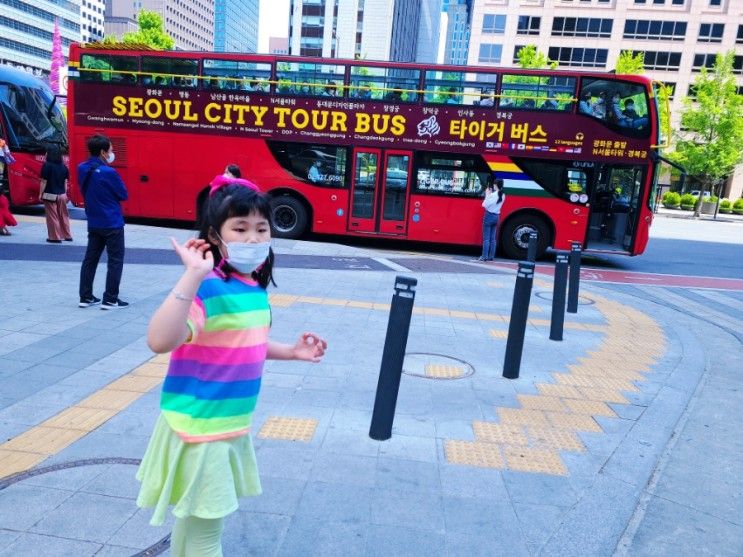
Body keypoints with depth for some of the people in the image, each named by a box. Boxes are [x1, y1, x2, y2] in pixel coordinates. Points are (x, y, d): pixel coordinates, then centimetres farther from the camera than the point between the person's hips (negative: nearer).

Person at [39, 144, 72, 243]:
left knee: (52, 217, 3)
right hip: (61, 195, 5)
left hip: (50, 195, -5)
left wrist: (40, 194, -3)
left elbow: (44, 182, -11)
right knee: (63, 216, 14)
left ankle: (55, 237, 7)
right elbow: (65, 182, 8)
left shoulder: (47, 165, -12)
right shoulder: (63, 166, 3)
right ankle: (67, 236, 20)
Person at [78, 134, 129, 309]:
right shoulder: (108, 172, -19)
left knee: (90, 259, 13)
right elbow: (124, 195, -8)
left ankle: (85, 297, 19)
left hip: (93, 223, 7)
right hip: (112, 224, -7)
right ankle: (110, 300, 2)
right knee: (115, 261, 1)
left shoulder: (82, 169, 3)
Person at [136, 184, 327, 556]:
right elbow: (160, 341, -39)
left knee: (194, 516, 27)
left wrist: (291, 352, 9)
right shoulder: (207, 289, -23)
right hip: (199, 425, -8)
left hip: (232, 423, 8)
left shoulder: (256, 287, 3)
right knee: (204, 526, 9)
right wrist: (193, 274, -40)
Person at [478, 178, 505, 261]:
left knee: (486, 238, -4)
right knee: (493, 238, 10)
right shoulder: (502, 195, 7)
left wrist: (487, 194, -6)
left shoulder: (493, 194, -16)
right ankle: (491, 256, 12)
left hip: (489, 216, -7)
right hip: (496, 216, 7)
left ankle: (484, 257, -5)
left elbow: (485, 205, -14)